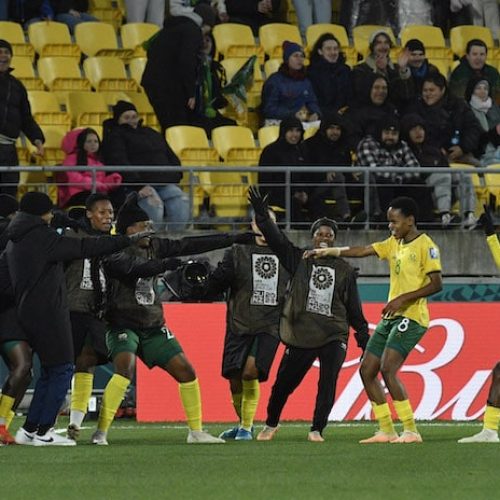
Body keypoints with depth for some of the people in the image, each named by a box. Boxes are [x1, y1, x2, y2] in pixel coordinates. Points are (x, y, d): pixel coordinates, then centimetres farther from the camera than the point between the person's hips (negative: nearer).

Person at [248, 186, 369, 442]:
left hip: (333, 337, 0)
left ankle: (317, 429, -3)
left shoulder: (344, 270, 10)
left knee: (328, 383, -14)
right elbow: (275, 238, -4)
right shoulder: (299, 260, 7)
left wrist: (363, 336, 13)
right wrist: (261, 214, -17)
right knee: (283, 383, 3)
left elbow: (353, 308, 14)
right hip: (300, 336, 0)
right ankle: (271, 424, 27)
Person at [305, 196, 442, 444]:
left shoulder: (425, 246, -9)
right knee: (366, 371, 5)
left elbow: (436, 284, -15)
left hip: (412, 317, -9)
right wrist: (328, 252, 4)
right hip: (391, 317, 9)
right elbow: (362, 251, 12)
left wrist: (403, 299, -20)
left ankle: (411, 431, -19)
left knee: (387, 369, -22)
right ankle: (386, 431, 10)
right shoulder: (393, 244, 14)